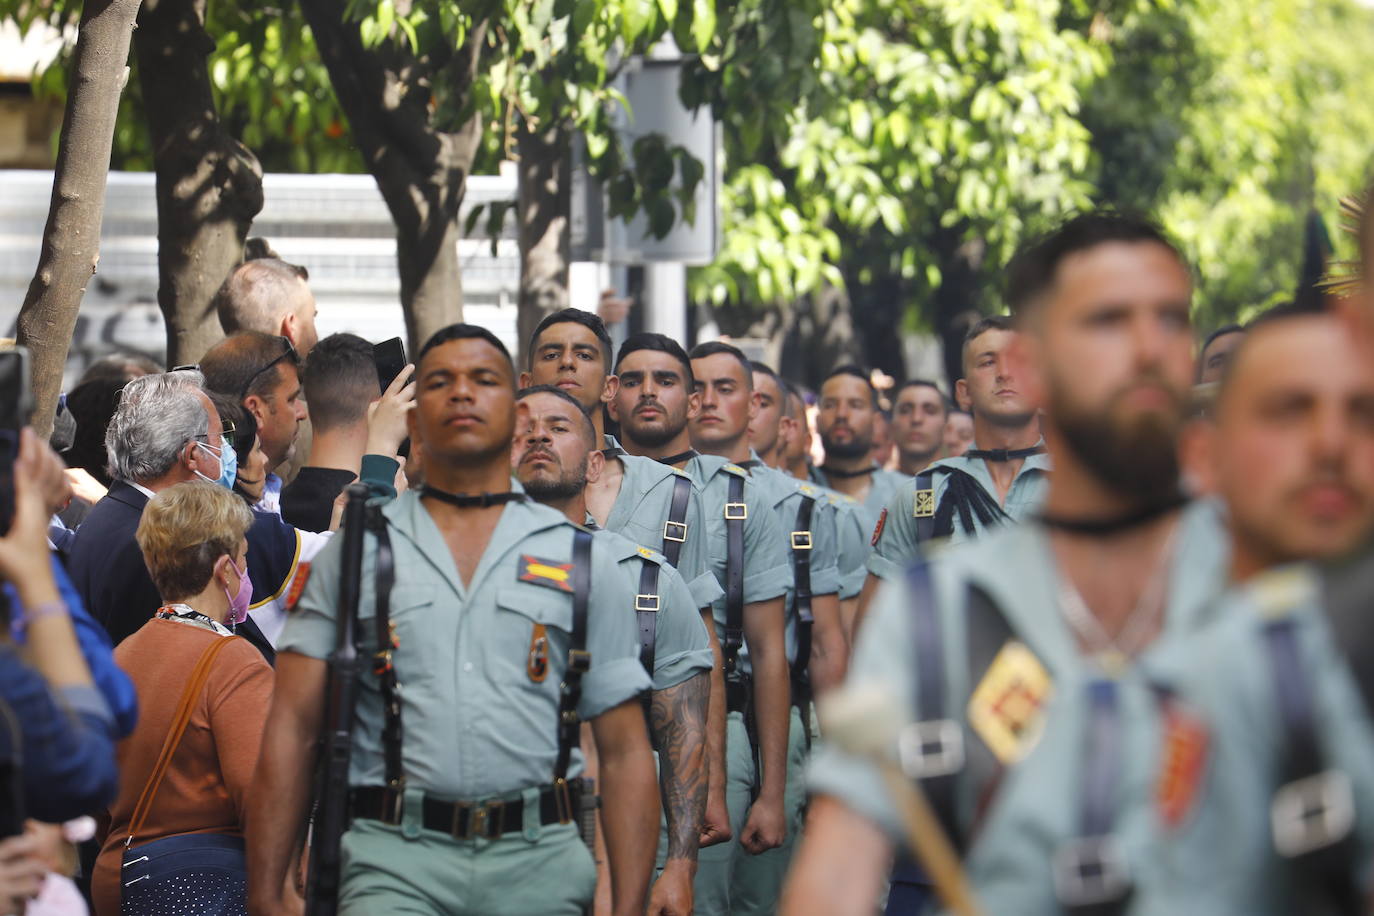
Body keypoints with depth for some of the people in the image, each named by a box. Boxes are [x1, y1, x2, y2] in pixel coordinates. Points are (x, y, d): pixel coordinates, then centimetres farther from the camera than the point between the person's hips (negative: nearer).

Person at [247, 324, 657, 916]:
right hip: (394, 864, -1)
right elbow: (292, 729, 5)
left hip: (539, 866, 1)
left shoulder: (582, 560, 12)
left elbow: (624, 752, 9)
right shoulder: (355, 551, 10)